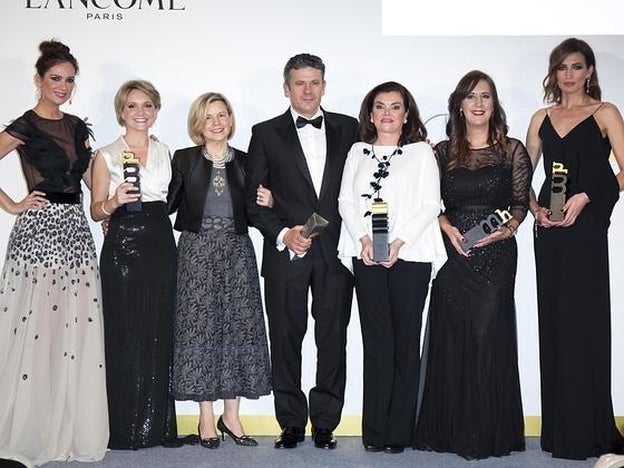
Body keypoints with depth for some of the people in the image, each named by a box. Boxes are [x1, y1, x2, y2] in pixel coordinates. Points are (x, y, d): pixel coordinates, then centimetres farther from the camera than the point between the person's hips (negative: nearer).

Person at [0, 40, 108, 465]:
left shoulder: (77, 126, 14)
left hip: (76, 230, 6)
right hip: (39, 228, -6)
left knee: (77, 327, 6)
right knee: (37, 326, -3)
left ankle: (72, 428, 18)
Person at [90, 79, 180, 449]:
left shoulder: (165, 153, 13)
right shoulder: (107, 156, 4)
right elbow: (96, 211, 3)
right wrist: (114, 202, -16)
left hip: (161, 246, 3)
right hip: (122, 247, -3)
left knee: (160, 332, 3)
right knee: (125, 334, -2)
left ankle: (158, 424, 13)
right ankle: (127, 429, 8)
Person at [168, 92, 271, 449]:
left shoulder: (245, 161, 9)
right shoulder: (184, 159, 5)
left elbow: (251, 213, 13)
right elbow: (168, 204, 0)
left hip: (237, 250, 2)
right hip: (197, 250, -2)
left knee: (239, 326, 0)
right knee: (200, 326, -1)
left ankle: (231, 415, 11)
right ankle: (207, 417, 8)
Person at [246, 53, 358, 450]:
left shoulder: (348, 128, 9)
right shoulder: (266, 133, 6)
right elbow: (253, 198, 2)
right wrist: (283, 234, -11)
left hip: (336, 252, 1)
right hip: (285, 253, -1)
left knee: (333, 340, 5)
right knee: (286, 341, 5)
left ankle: (325, 423, 17)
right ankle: (292, 424, 17)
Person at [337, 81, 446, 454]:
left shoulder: (421, 152, 6)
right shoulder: (358, 152, 16)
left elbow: (430, 205, -2)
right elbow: (346, 201, 8)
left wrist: (398, 242, -13)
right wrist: (364, 239, -8)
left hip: (410, 256, -2)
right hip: (367, 256, 2)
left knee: (406, 341, 0)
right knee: (376, 341, 2)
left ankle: (400, 431, 7)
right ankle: (375, 431, 7)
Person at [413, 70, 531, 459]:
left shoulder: (512, 150, 6)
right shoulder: (442, 152, 8)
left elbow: (521, 202, 6)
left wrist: (506, 229, -12)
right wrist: (448, 228, -8)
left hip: (497, 256, -1)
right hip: (452, 255, 1)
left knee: (489, 338, -3)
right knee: (451, 339, 2)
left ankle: (489, 432, 9)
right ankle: (452, 429, 14)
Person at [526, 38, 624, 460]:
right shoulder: (542, 119, 16)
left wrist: (586, 196, -17)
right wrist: (535, 207, 0)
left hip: (587, 226, -4)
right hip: (549, 228, 4)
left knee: (583, 322, -6)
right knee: (554, 323, 6)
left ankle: (587, 431, 3)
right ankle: (560, 430, 15)